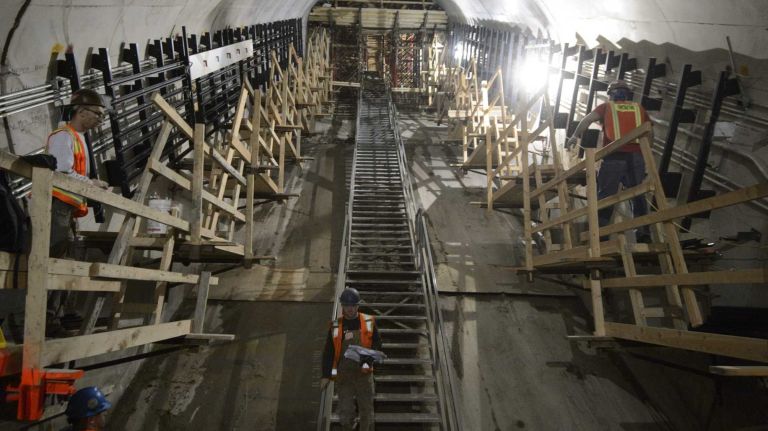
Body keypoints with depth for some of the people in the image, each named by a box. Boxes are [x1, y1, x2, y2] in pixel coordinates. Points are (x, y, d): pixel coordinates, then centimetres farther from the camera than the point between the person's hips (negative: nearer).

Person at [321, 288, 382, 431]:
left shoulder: (369, 322, 1)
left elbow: (377, 345, 3)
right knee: (345, 411, 3)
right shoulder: (335, 326, 2)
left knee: (366, 410, 7)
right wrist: (326, 375, 0)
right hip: (343, 375, 0)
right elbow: (328, 353, 5)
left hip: (364, 373, 0)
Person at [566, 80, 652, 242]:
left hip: (613, 156, -2)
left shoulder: (606, 107, 11)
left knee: (605, 195, 1)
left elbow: (587, 119, -3)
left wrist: (575, 136, 8)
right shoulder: (639, 108, 18)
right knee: (638, 195, 9)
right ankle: (644, 233, 8)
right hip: (636, 156, 2)